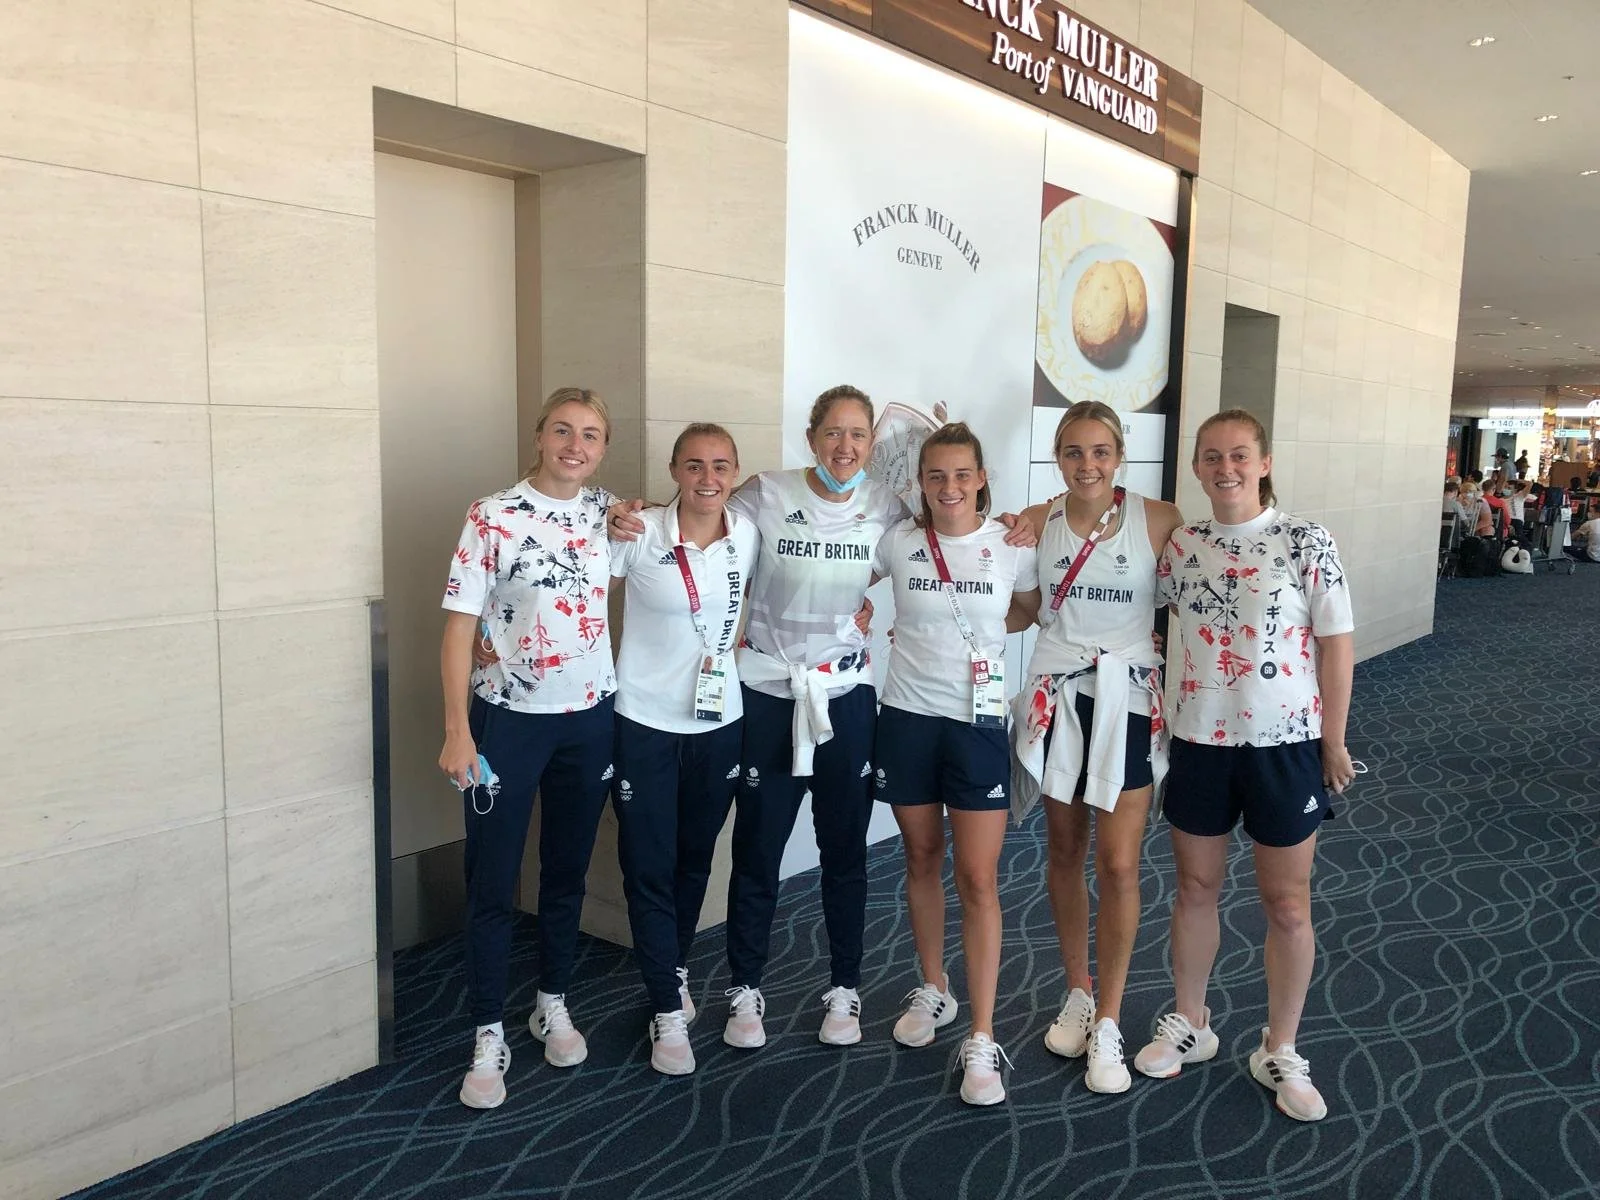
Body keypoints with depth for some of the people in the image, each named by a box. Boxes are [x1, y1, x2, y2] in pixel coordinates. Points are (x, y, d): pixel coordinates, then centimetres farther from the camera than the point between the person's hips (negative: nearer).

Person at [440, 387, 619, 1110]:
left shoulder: (609, 511, 3)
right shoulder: (493, 517, -8)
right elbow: (460, 624, -9)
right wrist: (457, 731, -14)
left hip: (590, 719, 4)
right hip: (508, 719, -3)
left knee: (567, 872, 15)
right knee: (493, 883, 3)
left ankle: (553, 1006, 34)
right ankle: (489, 1037, 17)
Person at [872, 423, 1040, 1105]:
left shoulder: (1010, 545, -4)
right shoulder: (898, 541, -1)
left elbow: (1040, 610, 11)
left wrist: (983, 627, -1)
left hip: (978, 722, -2)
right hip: (907, 718, 2)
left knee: (978, 879, -4)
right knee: (921, 859, 15)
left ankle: (982, 1041, 4)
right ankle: (932, 991, 35)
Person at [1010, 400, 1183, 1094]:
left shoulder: (1158, 520, -7)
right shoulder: (1036, 523, 1)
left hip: (1127, 700, -2)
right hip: (1056, 698, 3)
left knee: (1118, 865, -3)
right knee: (1065, 852, 13)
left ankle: (1107, 1024, 12)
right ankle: (1078, 994, 31)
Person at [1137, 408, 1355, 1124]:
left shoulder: (1307, 543, -9)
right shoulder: (1179, 547, 1)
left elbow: (1336, 647, -5)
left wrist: (1334, 743, -4)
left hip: (1284, 745, -3)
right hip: (1199, 741, 3)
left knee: (1287, 904, 9)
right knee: (1195, 887, 15)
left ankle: (1280, 1052, 27)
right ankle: (1189, 1025, 35)